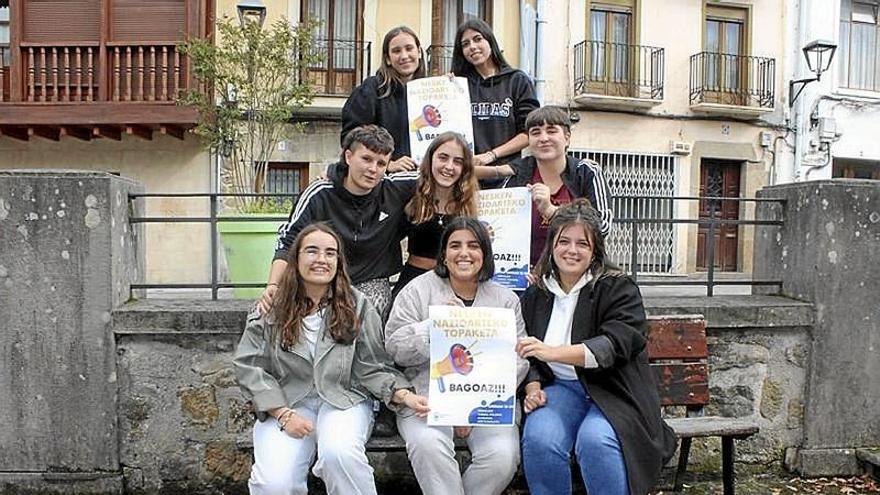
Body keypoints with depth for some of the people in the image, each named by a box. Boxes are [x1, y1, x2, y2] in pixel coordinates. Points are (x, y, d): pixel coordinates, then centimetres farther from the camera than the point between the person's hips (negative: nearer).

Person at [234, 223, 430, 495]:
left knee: (339, 452, -34)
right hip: (285, 403, 1)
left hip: (343, 401, 0)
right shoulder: (271, 308, 2)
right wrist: (283, 414, -10)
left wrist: (404, 395, -17)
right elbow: (249, 367, 0)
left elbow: (372, 367, 0)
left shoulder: (357, 306, 1)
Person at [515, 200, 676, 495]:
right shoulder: (535, 295, 11)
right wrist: (533, 387, -1)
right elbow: (527, 355, 20)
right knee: (538, 440, -27)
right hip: (560, 388, 3)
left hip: (612, 390, -3)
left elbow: (615, 344, -18)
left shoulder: (618, 288, -3)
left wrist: (553, 352, -29)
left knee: (595, 440, -33)